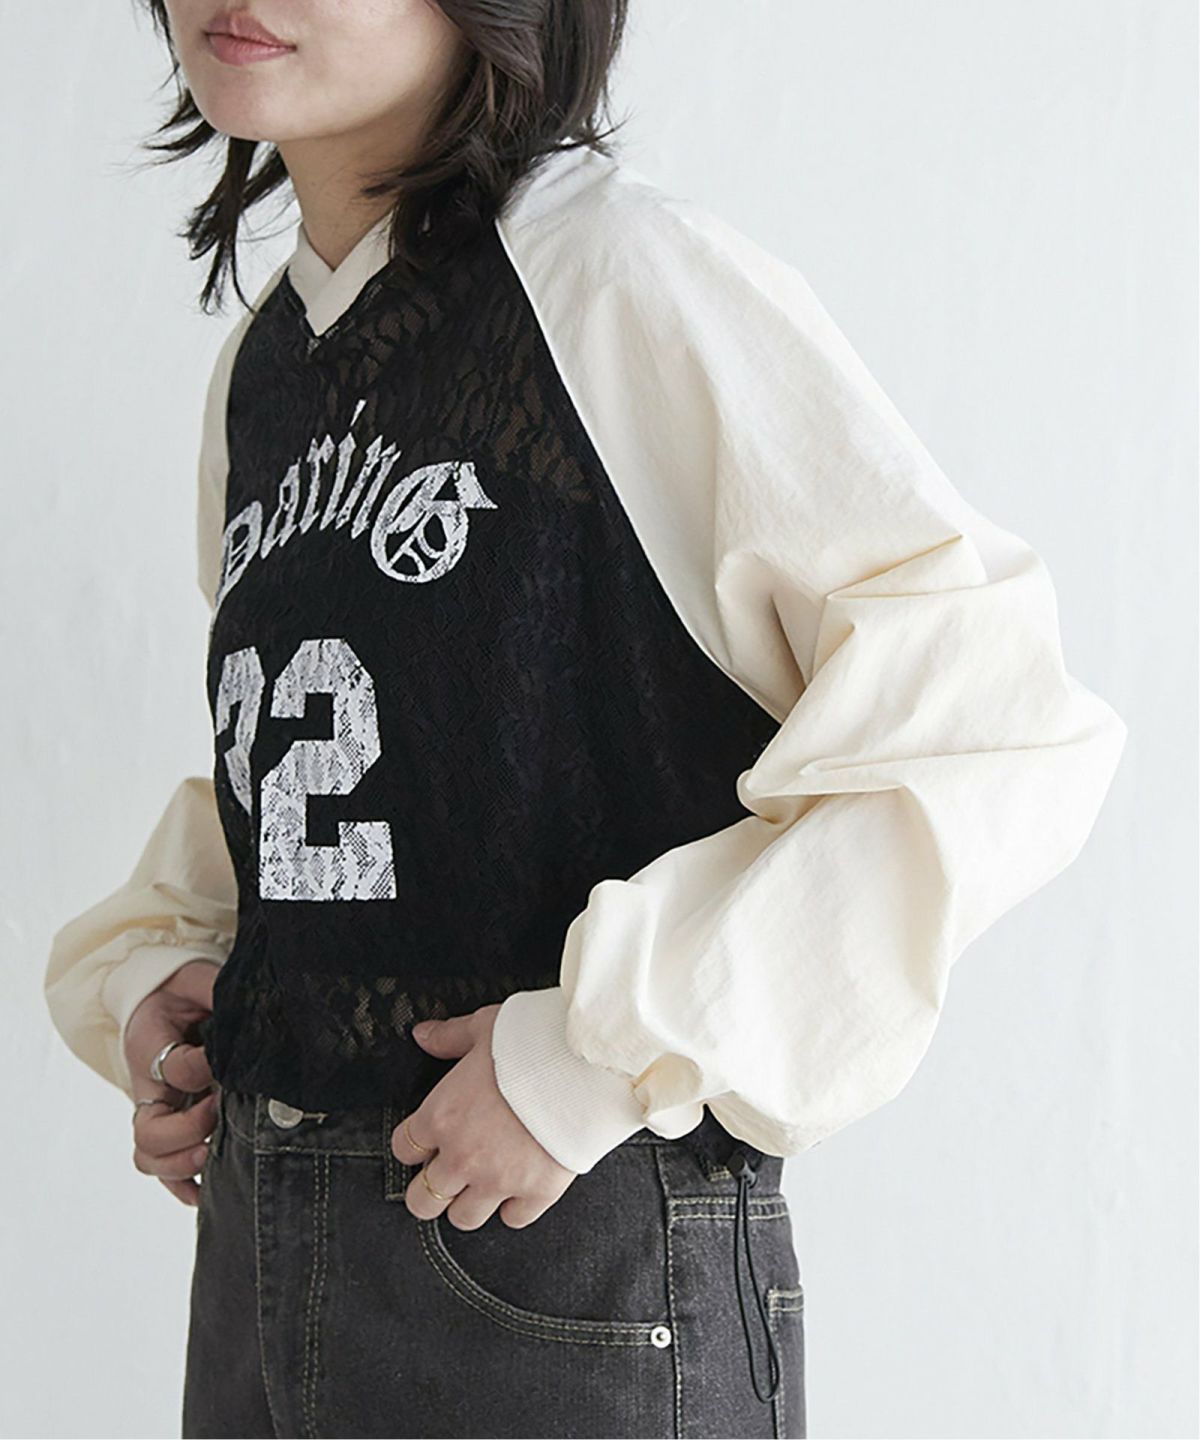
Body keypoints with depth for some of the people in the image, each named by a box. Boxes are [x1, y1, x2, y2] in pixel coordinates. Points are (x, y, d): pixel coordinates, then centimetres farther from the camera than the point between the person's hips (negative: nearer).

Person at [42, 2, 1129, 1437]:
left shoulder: (623, 272, -14)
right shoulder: (260, 358, 9)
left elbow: (997, 733, -19)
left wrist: (605, 1051, -20)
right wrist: (148, 964, 5)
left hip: (580, 1261, -7)